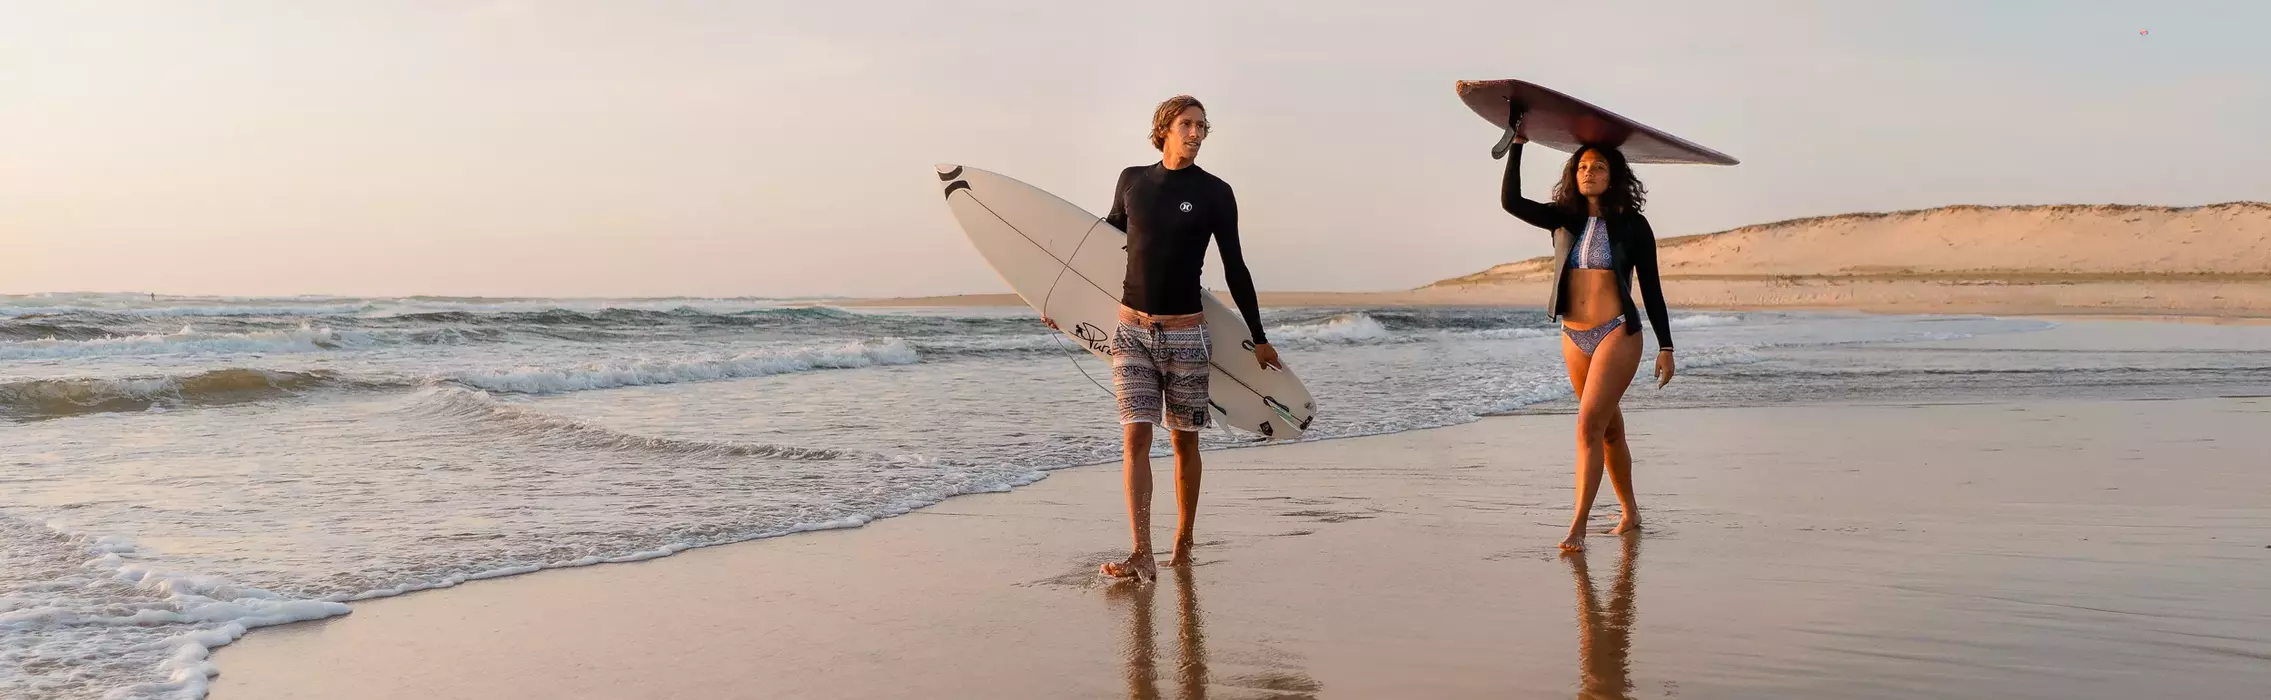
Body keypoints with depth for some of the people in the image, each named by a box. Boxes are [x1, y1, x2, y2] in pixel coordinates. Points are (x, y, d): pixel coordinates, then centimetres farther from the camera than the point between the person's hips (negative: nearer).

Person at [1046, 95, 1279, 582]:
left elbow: (1234, 268, 4)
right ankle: (1142, 557, -11)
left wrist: (1258, 338, 7)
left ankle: (1183, 546, 22)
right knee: (1135, 438, -8)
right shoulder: (1132, 181, 6)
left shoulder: (1215, 193, -1)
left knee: (1184, 442, 7)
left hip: (1185, 333, -2)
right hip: (1131, 329, 2)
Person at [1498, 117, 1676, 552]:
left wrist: (1666, 346, -1)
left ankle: (1578, 528, -18)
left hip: (1618, 333, -5)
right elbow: (1511, 202, -8)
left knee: (1589, 425, -17)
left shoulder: (1632, 226, -2)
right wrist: (1518, 143, -10)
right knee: (1609, 429, 16)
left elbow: (1651, 288, 0)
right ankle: (1630, 513, 31)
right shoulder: (1564, 219, 6)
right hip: (1574, 336, 5)